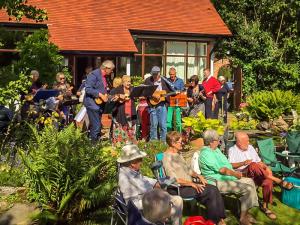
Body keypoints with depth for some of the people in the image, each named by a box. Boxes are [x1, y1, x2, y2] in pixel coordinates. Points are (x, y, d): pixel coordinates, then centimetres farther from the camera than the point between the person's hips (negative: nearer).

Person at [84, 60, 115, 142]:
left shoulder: (104, 76, 15)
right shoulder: (94, 74, -14)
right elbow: (88, 89, -22)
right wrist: (100, 95, -25)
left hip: (99, 104, 9)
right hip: (92, 104, -9)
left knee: (98, 126, 12)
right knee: (96, 126, -9)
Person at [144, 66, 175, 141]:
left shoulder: (164, 81, 8)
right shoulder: (148, 81, 2)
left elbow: (170, 91, 13)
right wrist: (153, 95, -17)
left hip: (162, 105, 1)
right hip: (152, 105, -1)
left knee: (163, 124, 1)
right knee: (153, 124, 5)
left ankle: (163, 141, 13)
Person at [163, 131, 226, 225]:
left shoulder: (177, 154, 15)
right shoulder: (167, 157, -14)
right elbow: (173, 179, -20)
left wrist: (198, 176, 3)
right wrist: (192, 184, -20)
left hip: (188, 184, 9)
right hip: (178, 189, -9)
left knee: (213, 189, -12)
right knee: (211, 191, -18)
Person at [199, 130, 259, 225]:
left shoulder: (216, 149, 14)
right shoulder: (206, 153, -20)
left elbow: (225, 163, 18)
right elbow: (221, 170, -21)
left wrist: (235, 172, 2)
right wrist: (235, 174, -8)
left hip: (228, 177, 11)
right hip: (218, 182, -11)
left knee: (249, 181, 10)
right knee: (248, 189, -17)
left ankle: (245, 212, 12)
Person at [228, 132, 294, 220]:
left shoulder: (250, 147, 20)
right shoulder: (232, 150, 3)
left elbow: (259, 161, 20)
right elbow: (231, 166, -11)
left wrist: (266, 167, 1)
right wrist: (243, 163, -24)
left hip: (257, 175, 5)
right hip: (243, 175, -5)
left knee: (268, 181, -26)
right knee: (253, 165, -35)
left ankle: (265, 206, -9)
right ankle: (278, 180, -26)